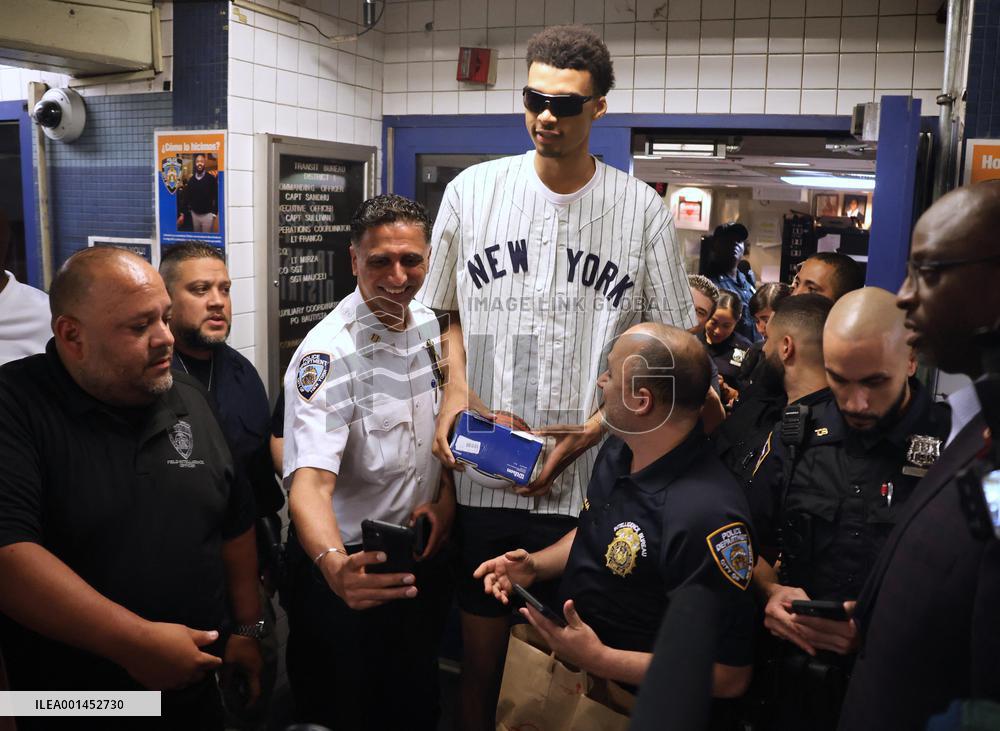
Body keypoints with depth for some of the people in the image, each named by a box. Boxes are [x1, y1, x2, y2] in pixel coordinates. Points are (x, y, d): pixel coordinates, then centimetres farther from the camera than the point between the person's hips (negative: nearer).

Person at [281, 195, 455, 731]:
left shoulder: (427, 324, -1)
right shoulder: (327, 355, -24)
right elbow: (309, 481, -35)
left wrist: (445, 499, -1)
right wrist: (335, 566, -53)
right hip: (346, 568, -6)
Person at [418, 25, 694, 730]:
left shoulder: (642, 210, -2)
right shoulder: (473, 191, 4)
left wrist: (592, 430, -10)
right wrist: (456, 388, -4)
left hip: (594, 482, -1)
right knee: (481, 653, 13)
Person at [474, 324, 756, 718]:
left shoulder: (706, 516, -34)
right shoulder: (619, 449, -5)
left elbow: (729, 674, -27)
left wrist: (600, 659, -28)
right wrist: (536, 564, -4)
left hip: (622, 698, -7)